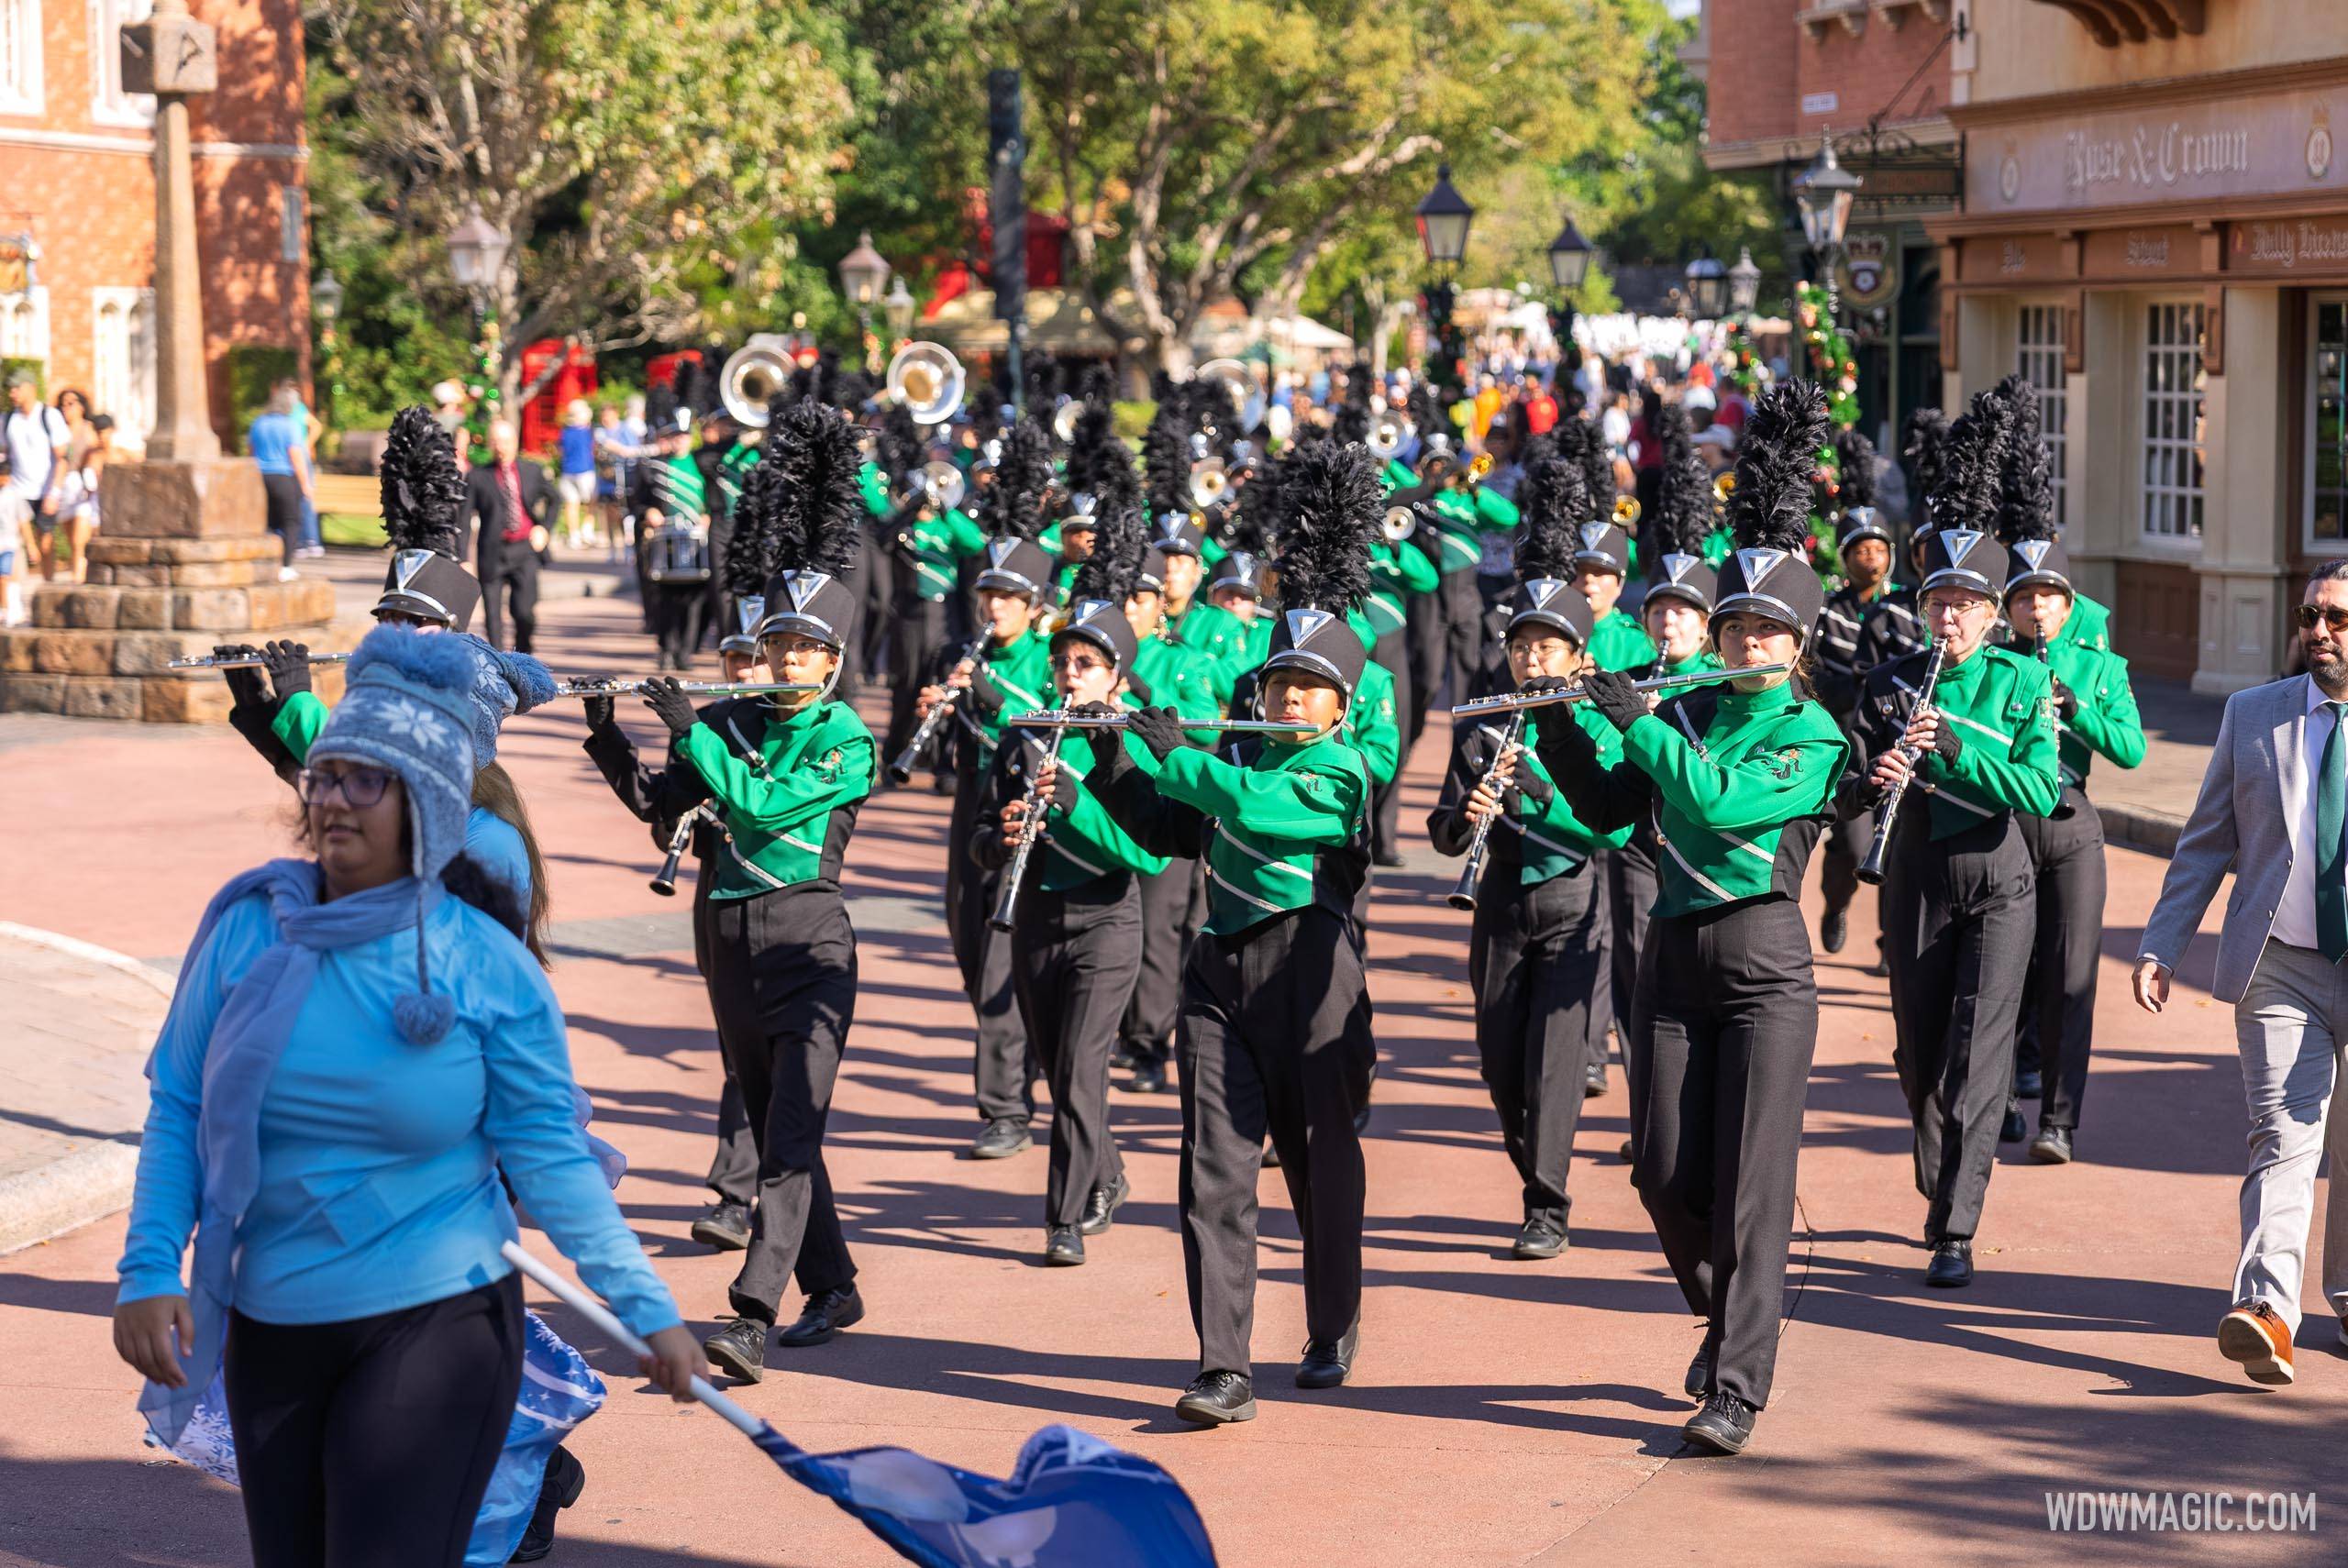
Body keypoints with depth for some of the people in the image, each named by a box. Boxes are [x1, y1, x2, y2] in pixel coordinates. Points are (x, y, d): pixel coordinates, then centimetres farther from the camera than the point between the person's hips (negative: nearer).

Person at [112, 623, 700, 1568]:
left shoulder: (488, 965, -8)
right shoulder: (246, 929, -3)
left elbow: (546, 1152, -4)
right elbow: (178, 1111, 2)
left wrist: (643, 1305, -6)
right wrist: (149, 1270, -7)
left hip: (435, 1323, -3)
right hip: (269, 1327, 4)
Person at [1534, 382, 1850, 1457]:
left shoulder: (1812, 737, -6)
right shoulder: (1687, 712, 10)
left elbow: (1723, 801, -21)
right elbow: (1606, 807, 13)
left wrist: (1638, 721, -18)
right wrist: (1559, 725, 1)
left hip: (1765, 971, -5)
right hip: (1674, 962, 5)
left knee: (1750, 1185, -6)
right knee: (1667, 1176, 5)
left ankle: (1736, 1391, -3)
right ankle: (1724, 1314, 32)